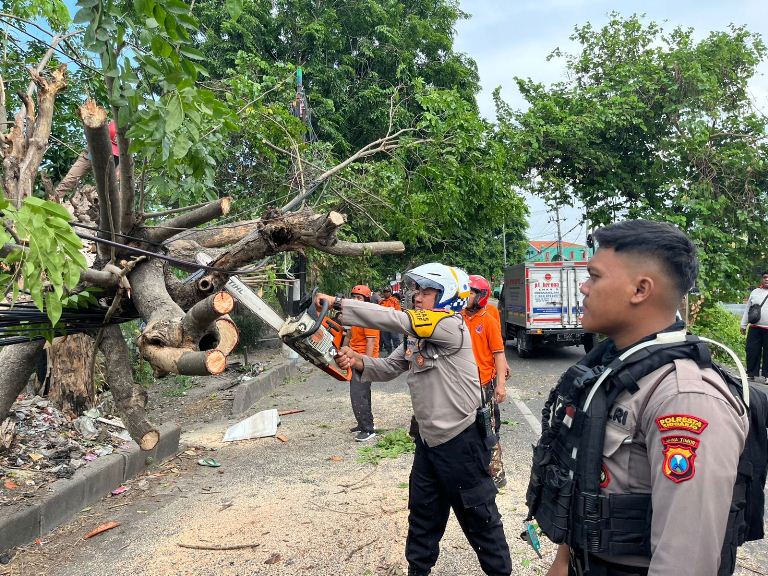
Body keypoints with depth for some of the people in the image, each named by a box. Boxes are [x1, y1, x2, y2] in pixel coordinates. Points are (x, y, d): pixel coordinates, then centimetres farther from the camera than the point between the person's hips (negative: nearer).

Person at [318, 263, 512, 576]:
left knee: (478, 516, 10)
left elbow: (395, 319, -28)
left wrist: (338, 303, -27)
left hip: (461, 440, -8)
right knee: (422, 512, 20)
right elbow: (388, 368, 6)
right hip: (428, 438, 8)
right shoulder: (416, 336, 6)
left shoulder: (452, 326, -21)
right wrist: (359, 362, -16)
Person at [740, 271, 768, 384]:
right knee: (752, 351, 3)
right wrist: (743, 325, 10)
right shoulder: (755, 292, 11)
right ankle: (752, 373, 13)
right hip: (755, 328, 2)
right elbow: (747, 309, 13)